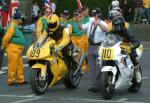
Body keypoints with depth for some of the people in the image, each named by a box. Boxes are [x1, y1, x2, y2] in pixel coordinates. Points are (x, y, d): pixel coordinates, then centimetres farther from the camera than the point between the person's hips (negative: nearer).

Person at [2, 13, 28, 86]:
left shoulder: (16, 27, 18)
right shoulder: (12, 26, -15)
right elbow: (6, 38, -20)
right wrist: (5, 46, -9)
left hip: (18, 49, 10)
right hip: (13, 49, -10)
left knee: (19, 65, 13)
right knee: (13, 65, -6)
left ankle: (20, 80, 19)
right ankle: (11, 81, -1)